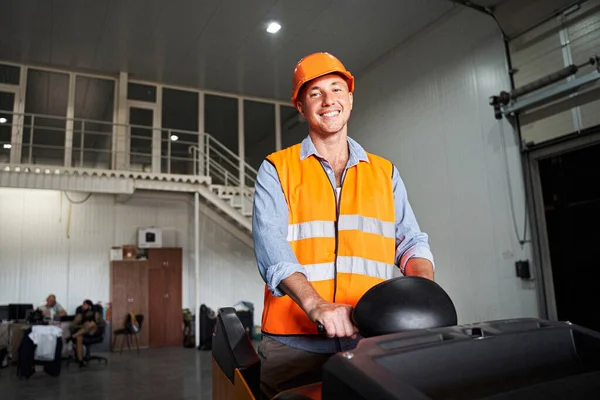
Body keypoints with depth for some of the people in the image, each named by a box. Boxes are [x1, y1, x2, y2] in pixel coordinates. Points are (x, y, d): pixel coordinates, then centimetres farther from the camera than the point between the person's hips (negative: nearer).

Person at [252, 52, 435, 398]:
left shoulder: (385, 173, 14)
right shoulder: (277, 170, 5)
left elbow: (411, 241, 9)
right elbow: (270, 243, -9)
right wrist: (315, 305, -25)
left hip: (372, 340, 3)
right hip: (296, 342, -2)